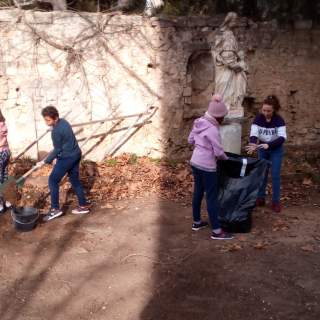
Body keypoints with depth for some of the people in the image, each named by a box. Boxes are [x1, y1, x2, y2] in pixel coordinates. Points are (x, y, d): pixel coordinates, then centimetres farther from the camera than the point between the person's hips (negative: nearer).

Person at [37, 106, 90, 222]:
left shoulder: (56, 131, -22)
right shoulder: (63, 122, 5)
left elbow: (57, 150, -16)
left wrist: (45, 161, -7)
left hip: (67, 157, -9)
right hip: (76, 154, 9)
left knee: (53, 181, 2)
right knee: (75, 180, 17)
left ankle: (55, 209, 4)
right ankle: (83, 206, 22)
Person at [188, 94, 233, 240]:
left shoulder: (199, 123, 3)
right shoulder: (213, 130, -22)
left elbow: (190, 140, 14)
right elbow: (218, 152, -19)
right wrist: (226, 158, 0)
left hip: (195, 162, 9)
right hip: (207, 166, -9)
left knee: (198, 192, 19)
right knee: (212, 197, -1)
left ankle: (197, 222, 33)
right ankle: (216, 231, 5)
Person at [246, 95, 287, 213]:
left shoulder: (279, 120, -20)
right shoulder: (258, 118, -13)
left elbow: (282, 138, -29)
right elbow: (253, 134, -23)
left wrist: (268, 145, -43)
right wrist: (253, 144, -44)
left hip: (276, 150, -3)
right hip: (262, 149, 3)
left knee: (275, 175, -1)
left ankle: (276, 201, 8)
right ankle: (261, 198, 21)